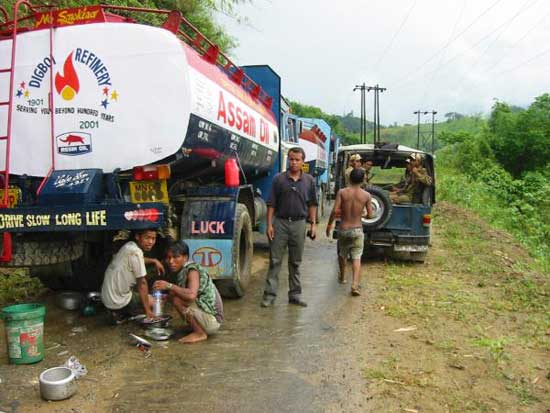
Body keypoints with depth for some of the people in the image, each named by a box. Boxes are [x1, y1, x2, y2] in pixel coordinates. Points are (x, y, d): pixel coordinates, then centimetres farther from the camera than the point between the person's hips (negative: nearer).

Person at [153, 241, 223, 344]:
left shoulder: (192, 270, -18)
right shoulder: (182, 271, 7)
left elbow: (192, 295, -35)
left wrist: (169, 286, -29)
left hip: (212, 319, -9)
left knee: (177, 299, -21)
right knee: (173, 295, 15)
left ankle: (200, 333, -7)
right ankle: (198, 329, 17)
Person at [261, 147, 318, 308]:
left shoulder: (309, 180, 5)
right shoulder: (279, 179, -1)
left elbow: (312, 204, 10)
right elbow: (271, 204, -1)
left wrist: (313, 224, 4)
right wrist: (269, 224, -6)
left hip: (299, 223, 2)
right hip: (280, 222, -1)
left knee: (295, 262, 11)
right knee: (275, 260, 2)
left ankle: (295, 294, 21)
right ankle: (270, 294, 9)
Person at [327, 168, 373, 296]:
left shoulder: (342, 192, -8)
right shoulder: (366, 195, -5)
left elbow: (335, 210, -14)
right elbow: (370, 215, -3)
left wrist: (329, 224, -1)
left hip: (343, 229, 1)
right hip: (357, 230, -1)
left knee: (342, 255, 22)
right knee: (356, 258, 0)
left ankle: (342, 277, 41)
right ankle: (355, 285, -13)